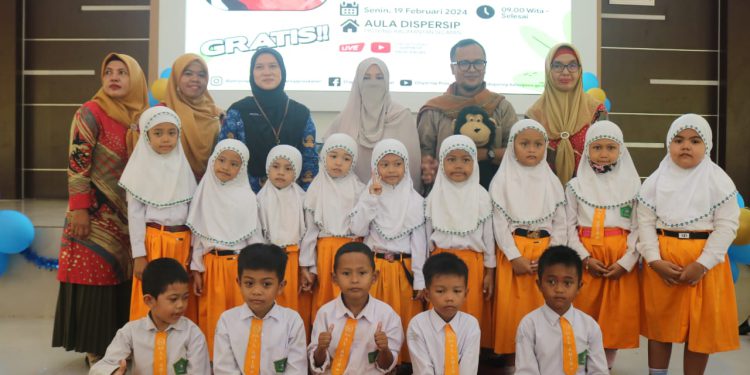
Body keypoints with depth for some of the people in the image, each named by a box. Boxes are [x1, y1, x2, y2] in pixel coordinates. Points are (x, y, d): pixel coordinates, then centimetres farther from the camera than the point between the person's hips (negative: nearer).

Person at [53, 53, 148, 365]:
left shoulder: (141, 116, 8)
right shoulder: (90, 113, -8)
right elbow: (77, 165, -12)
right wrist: (79, 209, -17)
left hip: (129, 215, 6)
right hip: (97, 214, -6)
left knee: (123, 276, 11)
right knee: (96, 277, -1)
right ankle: (96, 348, 11)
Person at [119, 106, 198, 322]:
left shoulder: (183, 168, 8)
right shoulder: (141, 169, -1)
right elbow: (135, 215, -3)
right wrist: (139, 255, -8)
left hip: (182, 242, 3)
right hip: (153, 242, -3)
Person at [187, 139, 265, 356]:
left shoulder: (247, 197, -1)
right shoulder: (205, 194, 5)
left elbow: (255, 237, 1)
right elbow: (198, 235, 6)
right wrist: (196, 270, 3)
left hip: (240, 265, -2)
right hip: (211, 265, 2)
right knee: (211, 317, 6)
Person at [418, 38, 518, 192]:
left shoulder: (502, 106, 11)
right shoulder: (434, 110, 9)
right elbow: (424, 150, 7)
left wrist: (487, 154, -9)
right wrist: (427, 166, -14)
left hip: (492, 190, 1)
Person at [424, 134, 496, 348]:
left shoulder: (481, 196, -1)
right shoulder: (435, 197, 2)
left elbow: (488, 235, 3)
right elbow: (427, 235, 7)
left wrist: (489, 272, 3)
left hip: (473, 264, 0)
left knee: (471, 316, 1)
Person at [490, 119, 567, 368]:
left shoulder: (551, 181, 8)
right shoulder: (502, 180, -1)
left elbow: (560, 223, 5)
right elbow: (499, 223, -6)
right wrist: (515, 257, -13)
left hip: (546, 252, 2)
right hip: (513, 253, -2)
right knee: (512, 309, 0)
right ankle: (510, 361, 14)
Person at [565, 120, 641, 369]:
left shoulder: (632, 185, 4)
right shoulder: (576, 185, 5)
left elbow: (638, 228, 0)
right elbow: (570, 226, 1)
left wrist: (626, 262, -10)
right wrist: (586, 258, -10)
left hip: (621, 260, 0)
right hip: (586, 258, 0)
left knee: (616, 318, 4)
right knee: (584, 317, 3)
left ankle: (606, 367, 21)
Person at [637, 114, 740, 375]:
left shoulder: (719, 180, -2)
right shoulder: (656, 180, 2)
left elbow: (727, 225, -8)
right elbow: (645, 222, -1)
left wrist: (702, 264, -16)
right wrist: (655, 260, -12)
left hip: (704, 262, -1)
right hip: (662, 262, 2)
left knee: (701, 329, 8)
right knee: (659, 326, 12)